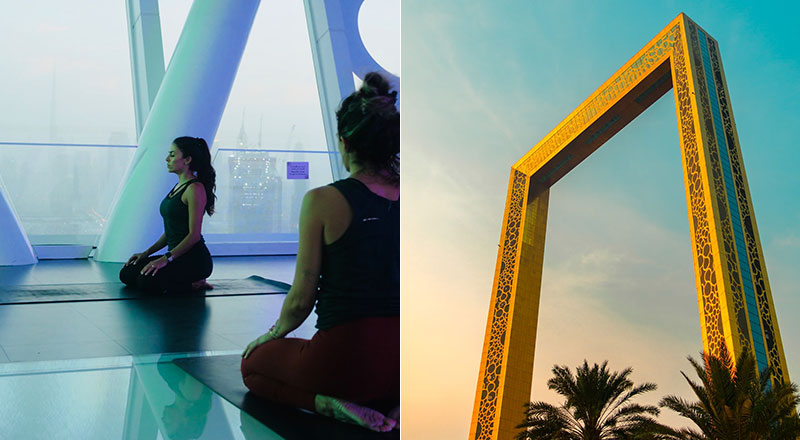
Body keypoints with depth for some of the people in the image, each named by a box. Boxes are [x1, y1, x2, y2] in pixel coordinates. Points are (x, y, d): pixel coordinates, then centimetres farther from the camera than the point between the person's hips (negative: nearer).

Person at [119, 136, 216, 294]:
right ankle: (186, 281, 9)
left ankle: (193, 284, -4)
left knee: (147, 281, -28)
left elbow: (194, 235, -19)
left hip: (195, 260, -9)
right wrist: (147, 252, 11)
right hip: (178, 257, 9)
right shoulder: (178, 186, 15)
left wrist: (166, 258, -23)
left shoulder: (195, 189, -14)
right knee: (127, 274, 2)